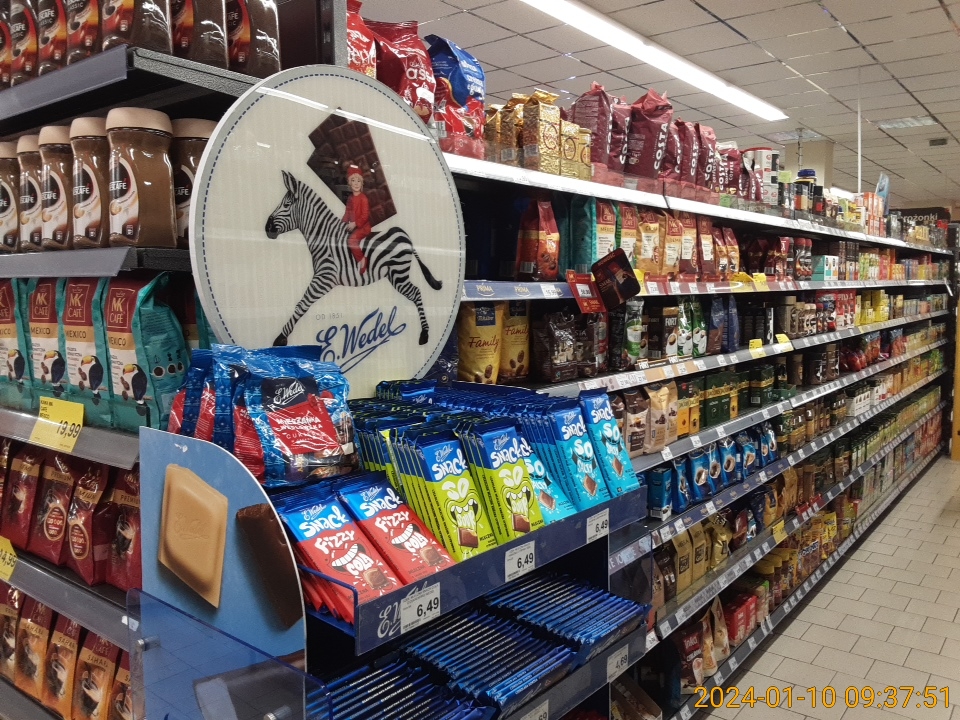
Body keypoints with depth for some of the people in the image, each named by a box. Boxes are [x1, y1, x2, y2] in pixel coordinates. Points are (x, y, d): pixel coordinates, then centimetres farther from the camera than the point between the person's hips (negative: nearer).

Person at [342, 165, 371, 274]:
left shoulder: (363, 198, -15)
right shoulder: (350, 198, 9)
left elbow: (365, 216, -19)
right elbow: (348, 212, 16)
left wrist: (355, 224, -22)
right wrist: (345, 222, 2)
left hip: (363, 226, -8)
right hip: (353, 226, 8)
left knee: (351, 240, -27)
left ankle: (361, 259, -8)